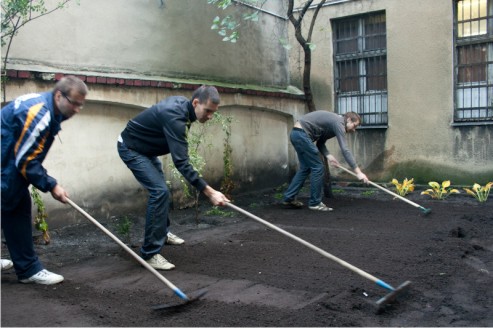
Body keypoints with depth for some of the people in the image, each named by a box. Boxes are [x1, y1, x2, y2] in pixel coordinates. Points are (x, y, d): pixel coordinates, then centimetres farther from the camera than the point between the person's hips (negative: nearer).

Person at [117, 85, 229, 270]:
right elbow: (181, 162, -39)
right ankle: (150, 253, -14)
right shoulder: (174, 116, -34)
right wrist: (209, 192, -41)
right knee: (160, 192, -19)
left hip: (146, 149, 10)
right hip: (131, 149, -10)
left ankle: (162, 233, 40)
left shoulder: (181, 103, -5)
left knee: (160, 189, 20)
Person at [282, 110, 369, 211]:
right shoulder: (338, 123, -10)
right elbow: (345, 150, -19)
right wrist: (358, 172, -19)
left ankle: (289, 198, 20)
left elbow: (320, 143, 18)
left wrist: (328, 156, 0)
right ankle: (315, 203, 5)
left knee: (305, 168, 17)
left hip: (296, 133, 10)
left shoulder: (333, 122, 20)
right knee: (317, 167, -4)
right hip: (302, 134, -10)